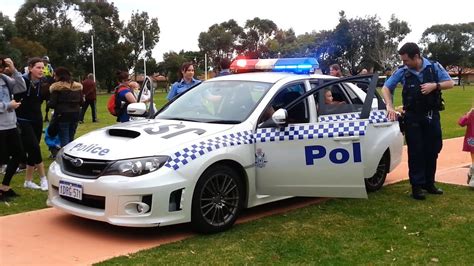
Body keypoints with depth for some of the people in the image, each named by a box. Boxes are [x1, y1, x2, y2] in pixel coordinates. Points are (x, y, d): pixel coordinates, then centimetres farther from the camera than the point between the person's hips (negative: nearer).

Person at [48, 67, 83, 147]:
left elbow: (52, 104, -12)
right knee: (71, 139, 16)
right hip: (75, 116, 6)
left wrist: (48, 102, 9)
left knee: (64, 140, -2)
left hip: (62, 116, -6)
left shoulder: (57, 87, -10)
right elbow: (81, 102, 10)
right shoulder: (78, 86, 7)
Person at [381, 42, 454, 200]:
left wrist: (435, 85, -18)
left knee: (433, 150, 8)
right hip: (413, 117, -2)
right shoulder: (402, 72, -7)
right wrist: (389, 106, -16)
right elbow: (386, 88, -2)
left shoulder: (434, 67, -5)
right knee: (416, 151, 0)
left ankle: (429, 183, 22)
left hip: (432, 115, 2)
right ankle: (417, 186, 6)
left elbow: (450, 83, 1)